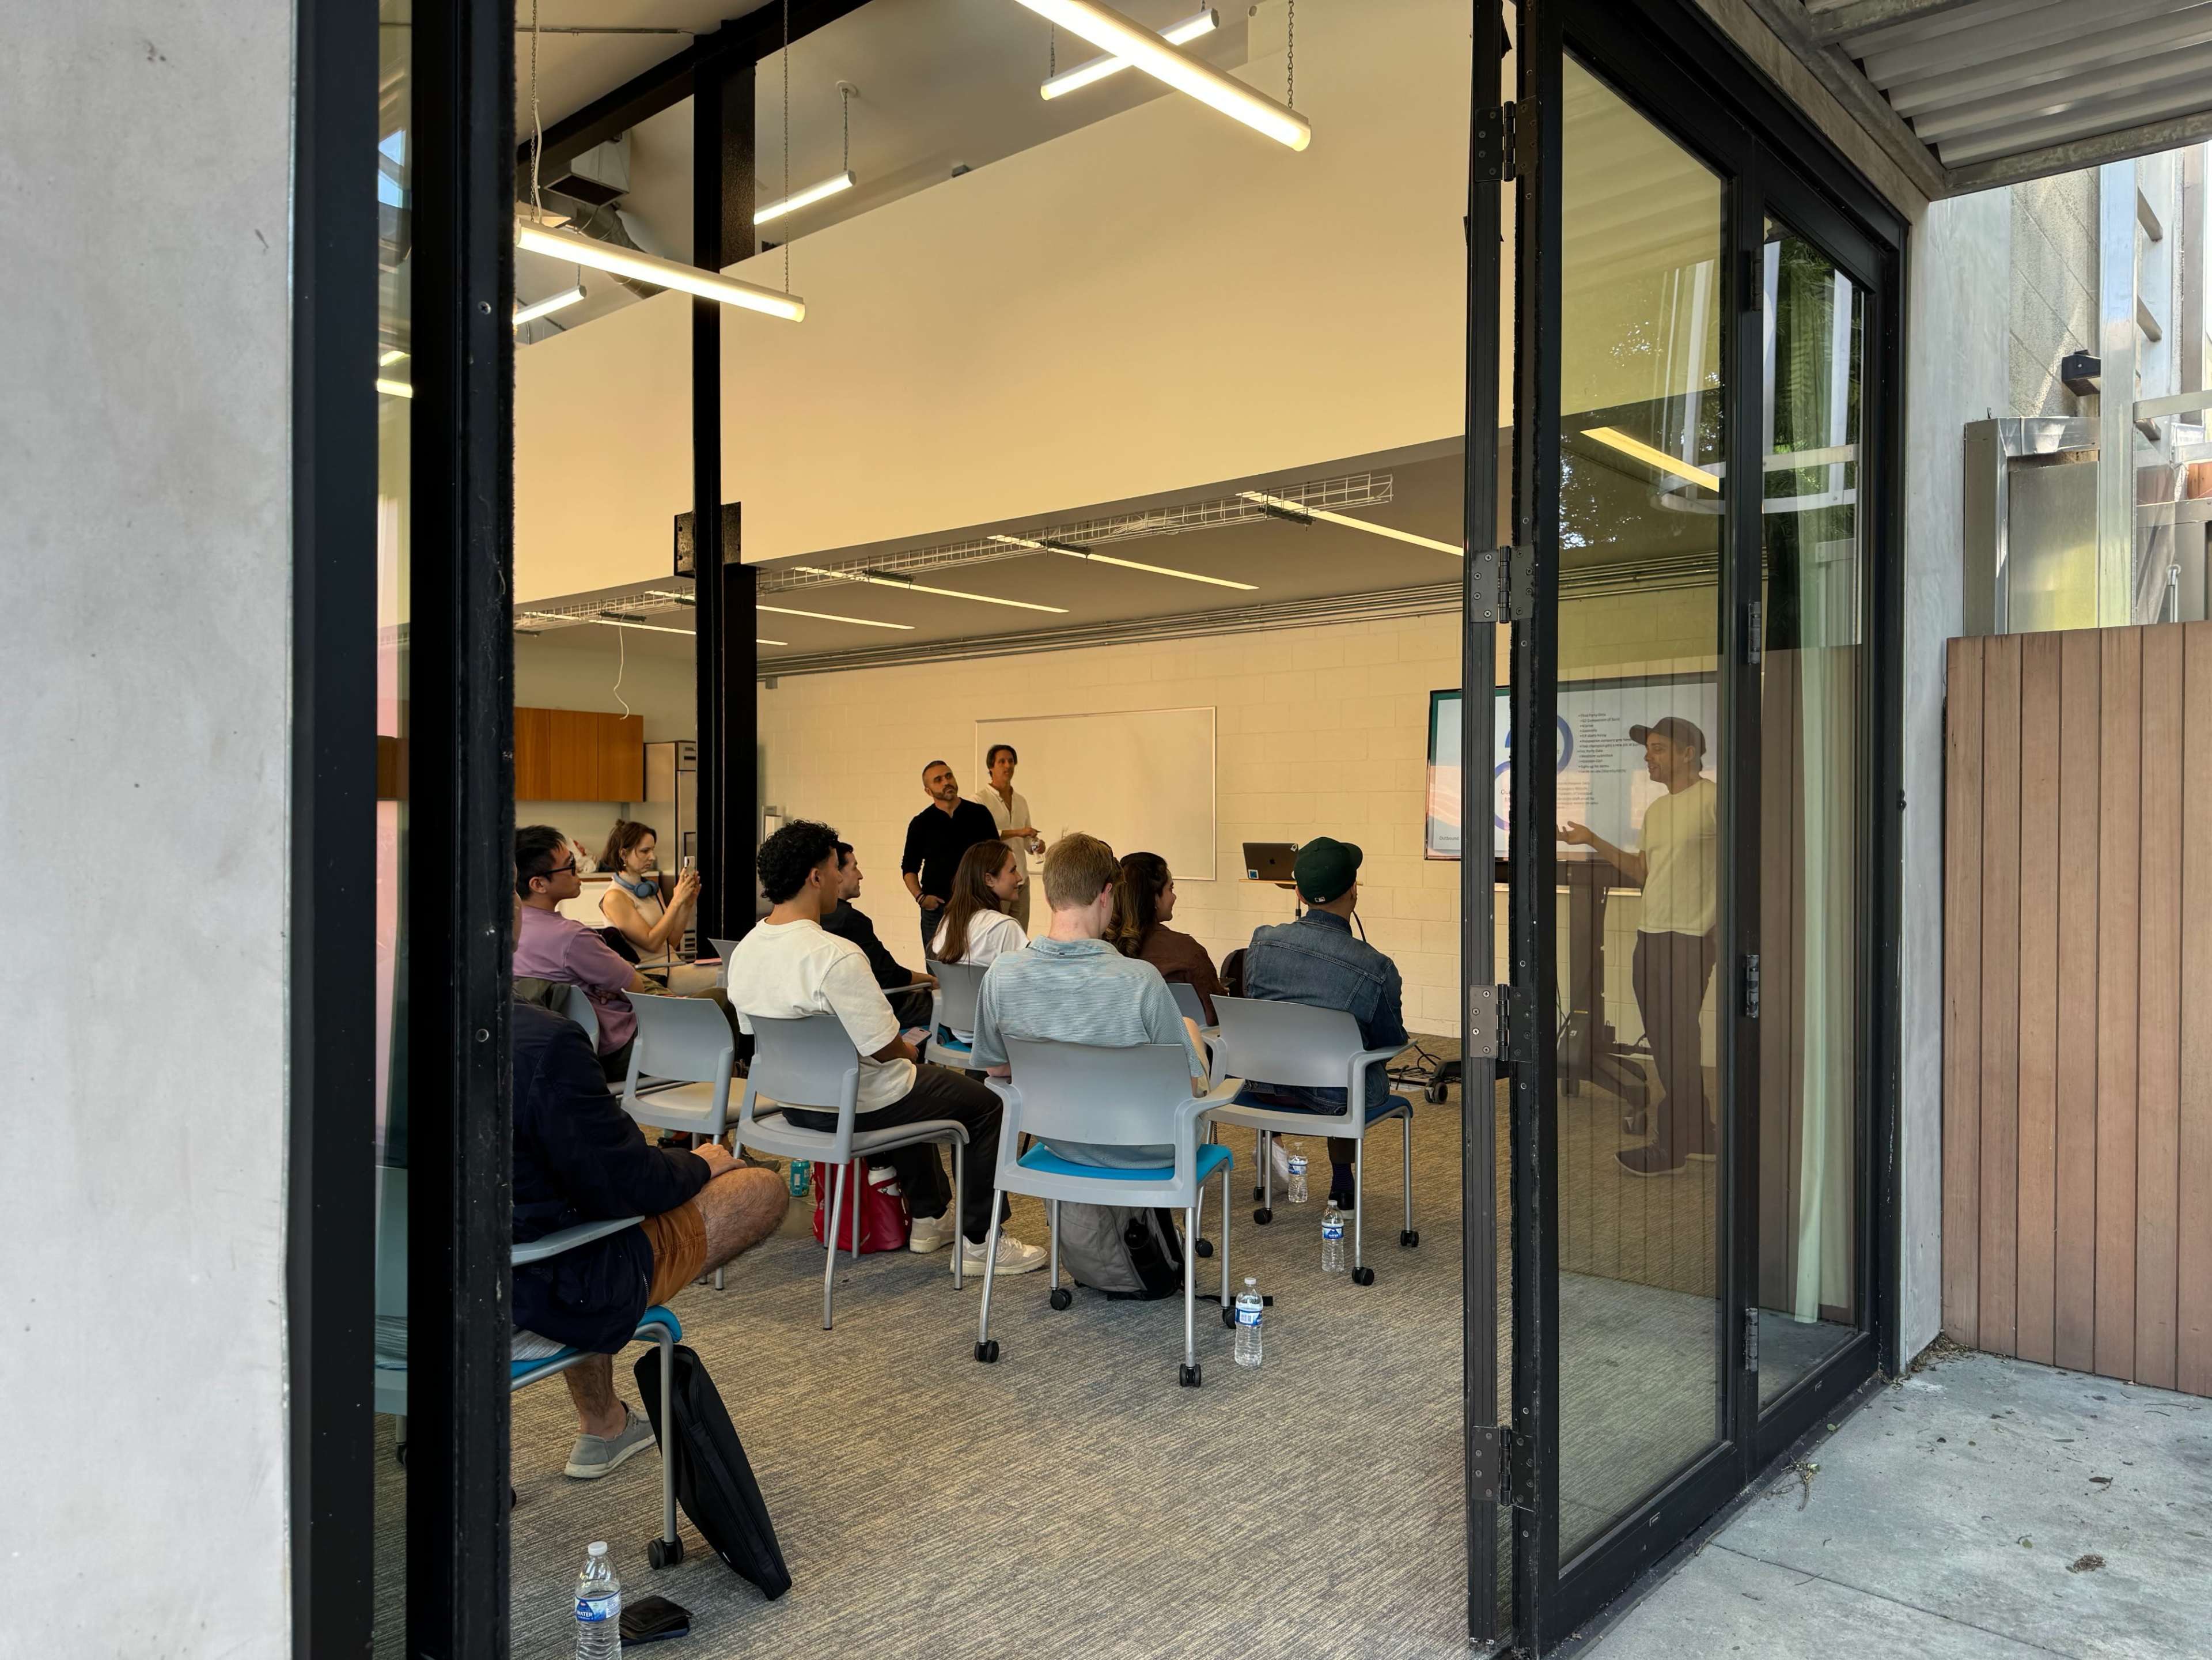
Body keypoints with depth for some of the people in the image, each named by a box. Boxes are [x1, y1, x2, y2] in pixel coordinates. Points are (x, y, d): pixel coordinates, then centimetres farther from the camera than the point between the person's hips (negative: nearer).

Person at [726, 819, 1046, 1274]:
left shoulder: (743, 951, -3)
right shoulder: (836, 956, -29)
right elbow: (884, 1048, -26)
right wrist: (909, 1051, -1)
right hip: (856, 1107, -9)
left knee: (912, 1084, 35)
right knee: (986, 1104, 8)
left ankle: (927, 1218, 39)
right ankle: (980, 1242, 13)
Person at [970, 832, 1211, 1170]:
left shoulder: (1001, 974, -18)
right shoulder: (1140, 980, -30)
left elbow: (994, 1067, -2)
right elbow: (1190, 1084, -18)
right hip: (1144, 1152, -4)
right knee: (1188, 1025, 27)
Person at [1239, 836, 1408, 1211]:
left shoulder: (1262, 942, -10)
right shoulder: (1377, 969, -20)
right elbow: (1392, 1042, -5)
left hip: (1263, 1087, 3)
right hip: (1333, 1099, -3)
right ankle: (1341, 1179, 41)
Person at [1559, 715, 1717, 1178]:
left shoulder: (1713, 800, -11)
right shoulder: (1655, 810, 16)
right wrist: (1594, 841, 16)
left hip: (1690, 936, -9)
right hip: (1650, 934, 9)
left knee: (1676, 1044, -4)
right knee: (1667, 1043, 14)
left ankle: (1670, 1148, 5)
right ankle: (1697, 1136, 27)